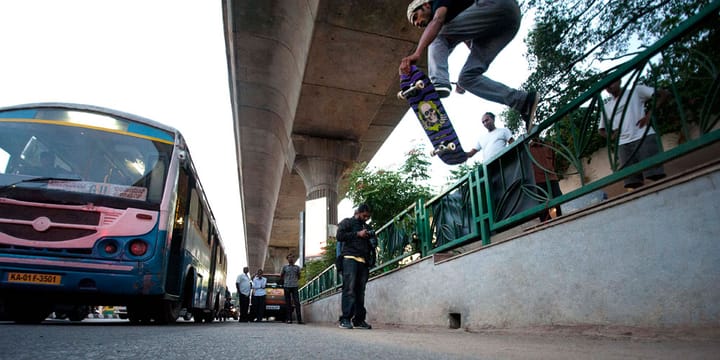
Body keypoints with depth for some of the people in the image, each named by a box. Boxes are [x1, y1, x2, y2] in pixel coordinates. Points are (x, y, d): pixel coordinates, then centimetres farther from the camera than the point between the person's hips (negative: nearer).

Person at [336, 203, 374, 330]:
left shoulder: (366, 227, 27)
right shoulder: (347, 222, 10)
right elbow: (339, 236, -5)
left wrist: (371, 237, 12)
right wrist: (357, 234, -6)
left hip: (363, 261, 6)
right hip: (350, 258, -6)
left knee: (360, 291, 2)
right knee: (349, 288, -13)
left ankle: (359, 320, 4)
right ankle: (345, 319, -13)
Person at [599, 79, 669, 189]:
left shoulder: (635, 91, 14)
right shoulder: (606, 107, 24)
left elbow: (664, 93, 8)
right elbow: (601, 129, 30)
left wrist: (649, 114, -5)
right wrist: (612, 135, 6)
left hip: (644, 137, -3)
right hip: (623, 144, 4)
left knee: (655, 177, -15)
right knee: (632, 185, -8)